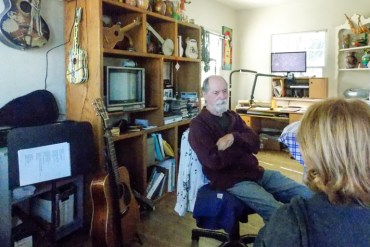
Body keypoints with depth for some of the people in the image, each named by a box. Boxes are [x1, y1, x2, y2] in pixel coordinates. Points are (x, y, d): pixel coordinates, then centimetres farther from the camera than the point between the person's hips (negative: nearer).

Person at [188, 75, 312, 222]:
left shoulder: (233, 116, 14)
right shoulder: (198, 125, -8)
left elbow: (255, 144, 5)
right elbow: (214, 161, -20)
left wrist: (234, 137, -16)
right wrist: (242, 146, -5)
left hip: (255, 172, 7)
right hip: (231, 181, -7)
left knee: (306, 194, 3)